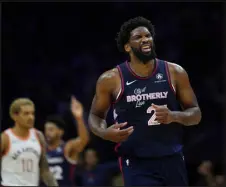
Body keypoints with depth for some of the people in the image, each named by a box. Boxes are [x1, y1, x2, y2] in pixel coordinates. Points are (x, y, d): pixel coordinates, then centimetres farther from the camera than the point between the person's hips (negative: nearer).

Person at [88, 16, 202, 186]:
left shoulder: (175, 73, 2)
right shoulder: (111, 79, -3)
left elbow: (196, 113, 7)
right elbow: (95, 115, 10)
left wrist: (174, 116, -15)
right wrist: (105, 133, -13)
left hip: (172, 161, 3)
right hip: (137, 164, -3)